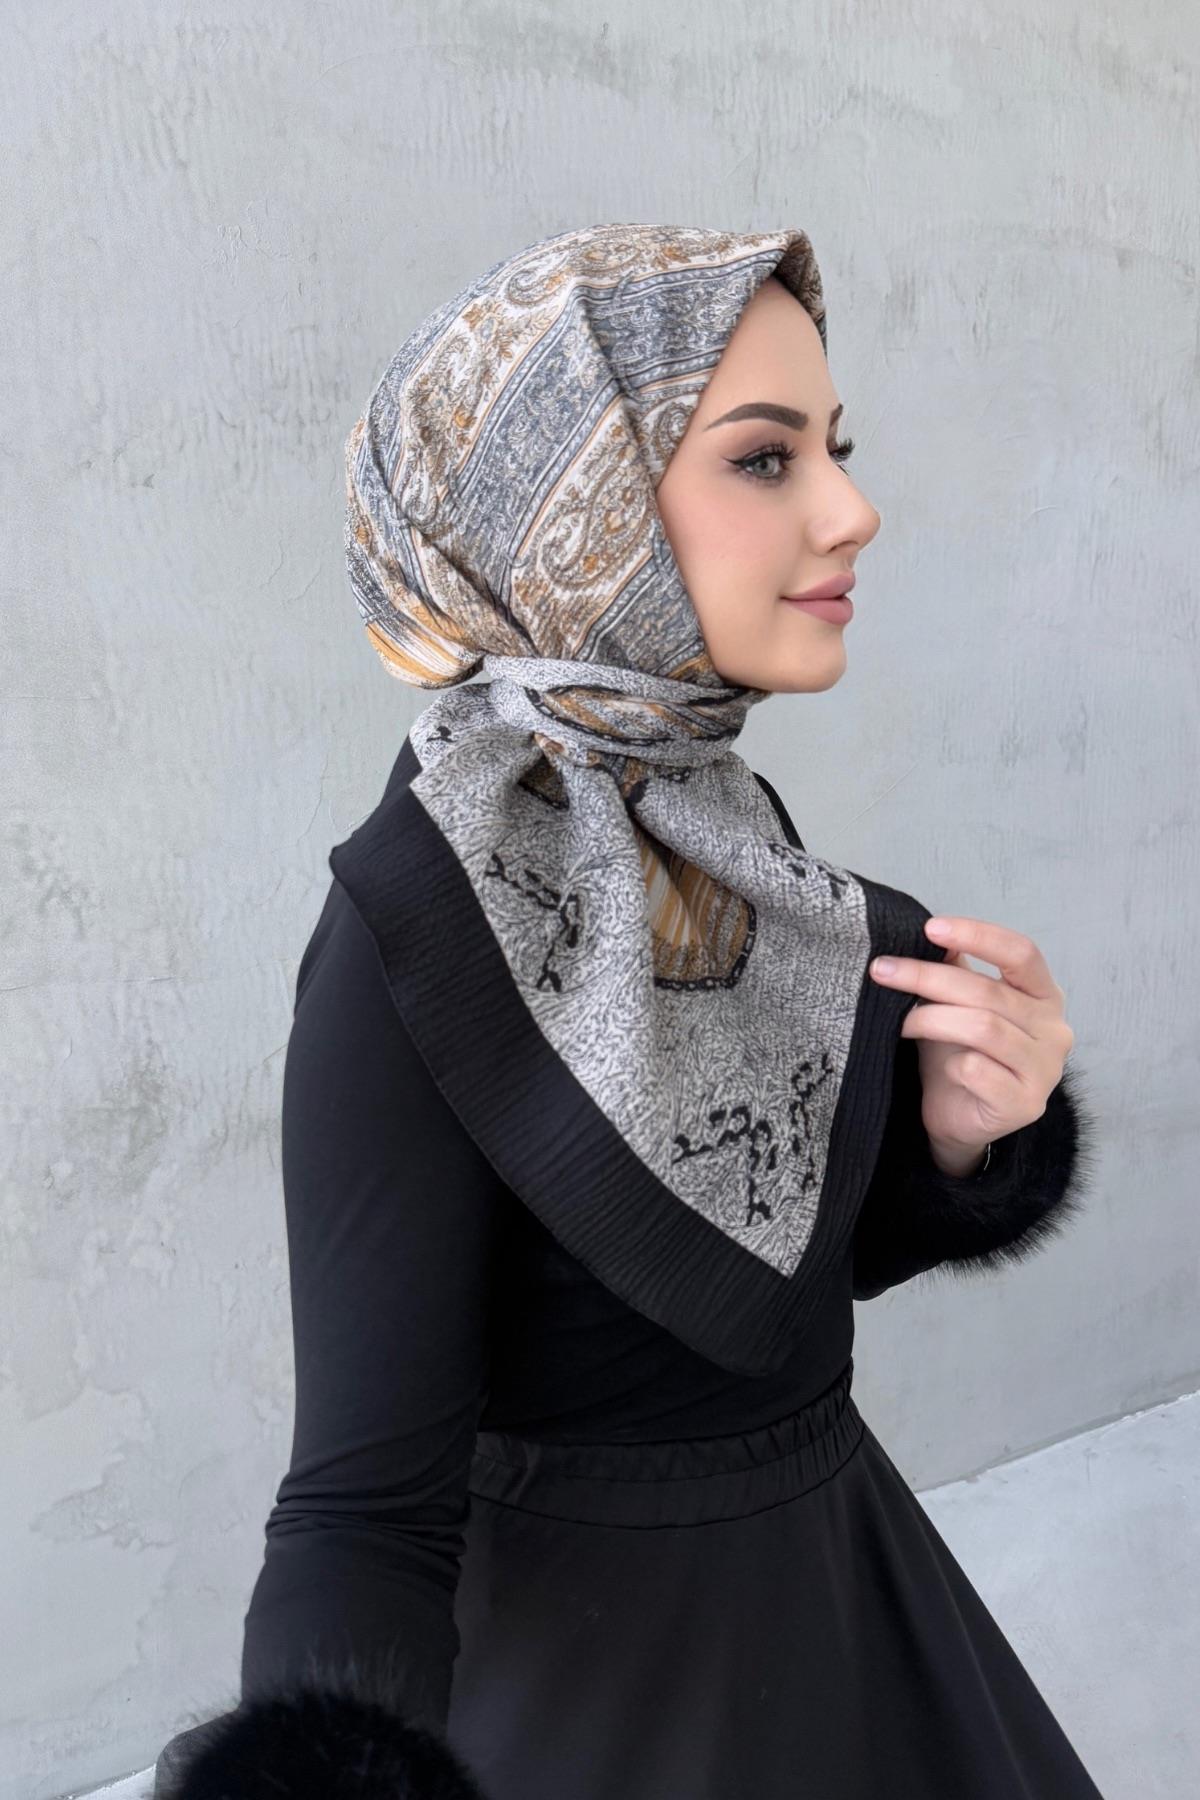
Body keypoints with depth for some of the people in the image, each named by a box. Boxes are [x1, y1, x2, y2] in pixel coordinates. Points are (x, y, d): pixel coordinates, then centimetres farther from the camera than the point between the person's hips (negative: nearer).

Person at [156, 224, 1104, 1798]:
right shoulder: (410, 937, -26)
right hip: (601, 1665, -6)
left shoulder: (722, 831, -5)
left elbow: (833, 1240, 4)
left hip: (826, 1567, 7)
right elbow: (372, 1499, -23)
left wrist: (964, 1131, -17)